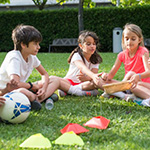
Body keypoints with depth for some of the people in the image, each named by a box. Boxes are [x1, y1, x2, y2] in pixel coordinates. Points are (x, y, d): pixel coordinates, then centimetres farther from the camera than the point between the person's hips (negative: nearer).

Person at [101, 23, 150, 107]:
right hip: (128, 83, 5)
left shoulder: (142, 51, -8)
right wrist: (107, 76, -23)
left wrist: (138, 76, -46)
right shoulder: (122, 55, 4)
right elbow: (112, 73, 2)